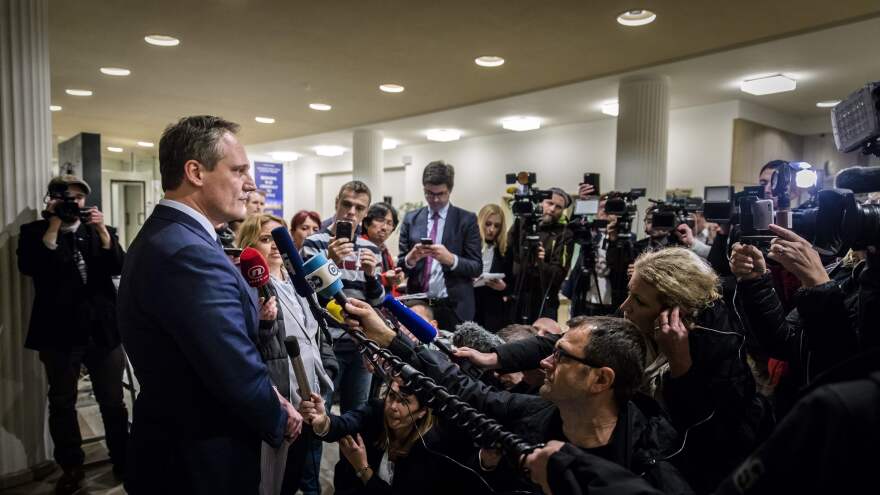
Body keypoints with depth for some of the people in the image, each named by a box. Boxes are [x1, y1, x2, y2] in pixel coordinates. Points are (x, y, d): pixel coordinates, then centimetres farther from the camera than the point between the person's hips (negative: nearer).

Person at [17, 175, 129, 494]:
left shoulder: (100, 230, 8)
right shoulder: (35, 231, 3)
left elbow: (118, 268, -5)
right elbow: (29, 267, -15)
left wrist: (102, 230, -15)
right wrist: (53, 225, -15)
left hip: (102, 329, 1)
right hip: (59, 331, -1)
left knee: (113, 401, 9)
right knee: (61, 403, 12)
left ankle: (123, 460, 25)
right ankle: (71, 467, 29)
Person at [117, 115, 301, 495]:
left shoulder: (161, 236, 5)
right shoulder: (191, 253, -29)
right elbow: (240, 377, -29)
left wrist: (267, 392, 1)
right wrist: (280, 420, -11)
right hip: (201, 463, -9)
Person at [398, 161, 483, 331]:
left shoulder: (467, 220, 0)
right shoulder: (410, 219, 7)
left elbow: (477, 268, -4)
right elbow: (400, 265, 6)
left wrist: (451, 259, -22)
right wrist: (411, 258, -16)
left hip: (454, 307, -2)